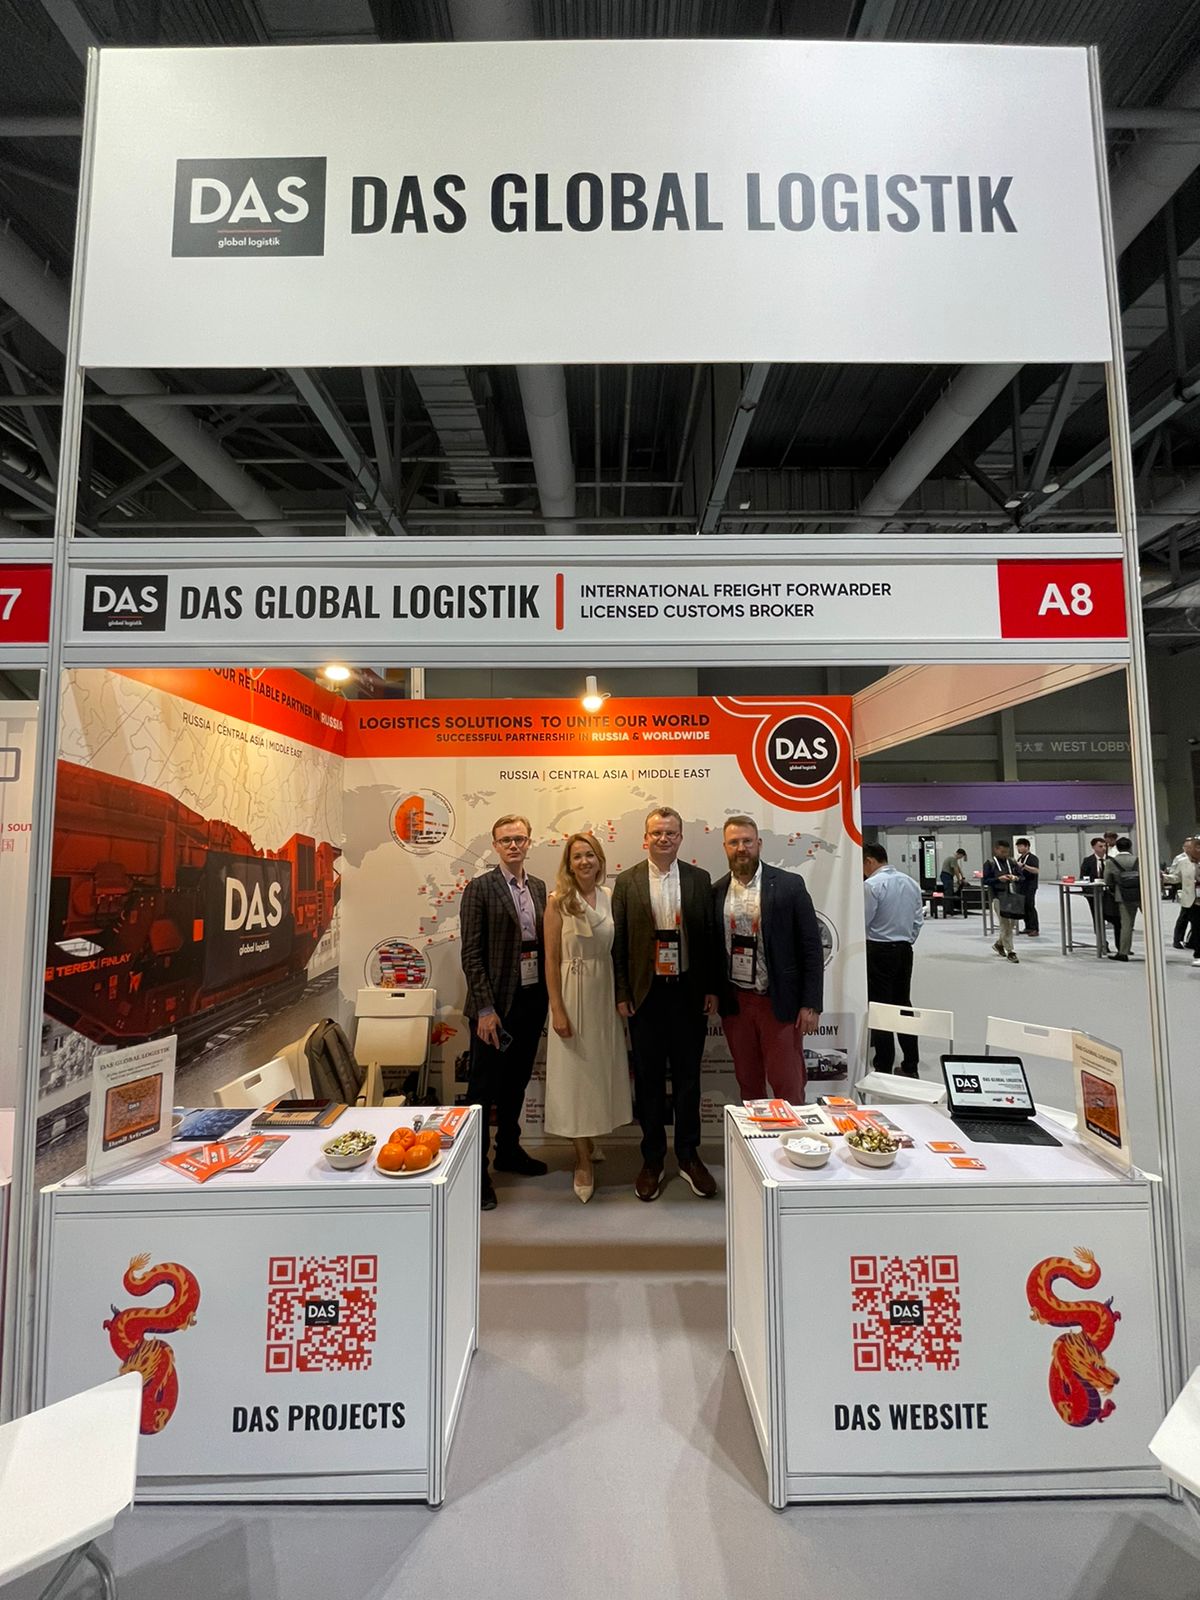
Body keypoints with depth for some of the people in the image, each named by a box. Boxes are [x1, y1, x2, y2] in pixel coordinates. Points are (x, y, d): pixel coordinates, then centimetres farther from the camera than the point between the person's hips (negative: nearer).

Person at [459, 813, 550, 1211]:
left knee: (517, 1081, 20)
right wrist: (485, 1008, -16)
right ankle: (476, 1169, 19)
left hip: (532, 999, 6)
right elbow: (471, 954, -12)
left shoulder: (539, 888, 8)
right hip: (495, 1004, -6)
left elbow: (544, 943, 11)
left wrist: (548, 997, 6)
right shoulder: (479, 889, -9)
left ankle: (509, 1150, 38)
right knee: (484, 1088, 5)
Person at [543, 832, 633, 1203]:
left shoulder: (610, 898, 2)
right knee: (575, 1073, 4)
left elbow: (617, 951, 6)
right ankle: (584, 1161, 18)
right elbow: (551, 958, -8)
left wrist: (622, 997, 2)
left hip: (606, 992, 4)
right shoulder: (558, 901, -8)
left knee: (600, 1070, 15)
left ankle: (587, 1142, 36)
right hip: (572, 992, -4)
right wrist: (557, 1009, -12)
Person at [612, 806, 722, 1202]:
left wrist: (712, 989, 0)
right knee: (649, 1079, 10)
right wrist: (622, 994, -3)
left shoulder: (699, 879, 2)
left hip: (688, 991, 1)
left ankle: (688, 1155, 30)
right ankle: (652, 1159, 27)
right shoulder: (627, 881, -1)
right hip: (646, 992, -1)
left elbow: (710, 936, 3)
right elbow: (618, 942, -1)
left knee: (688, 1076, 13)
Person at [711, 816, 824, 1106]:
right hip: (734, 1003, 3)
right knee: (747, 1084, 15)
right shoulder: (717, 891, 3)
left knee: (787, 1084, 3)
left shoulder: (789, 885, -6)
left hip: (779, 1002, -3)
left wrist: (811, 1005, -9)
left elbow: (811, 947, -6)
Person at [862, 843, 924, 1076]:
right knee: (903, 1004, 14)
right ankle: (911, 1067, 21)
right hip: (905, 950, 7)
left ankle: (883, 1068, 7)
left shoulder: (872, 884, -15)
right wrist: (906, 941, 18)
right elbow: (918, 921, 11)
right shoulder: (911, 882, 7)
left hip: (879, 951, -7)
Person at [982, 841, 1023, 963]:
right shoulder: (989, 863, -1)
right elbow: (985, 881, -3)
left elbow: (1021, 876, 17)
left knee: (1013, 922, 10)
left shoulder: (1012, 862, 12)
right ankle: (1010, 951, 2)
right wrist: (998, 879, -18)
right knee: (1005, 924, -5)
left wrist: (1016, 878, -6)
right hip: (999, 897, -5)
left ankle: (999, 944, 32)